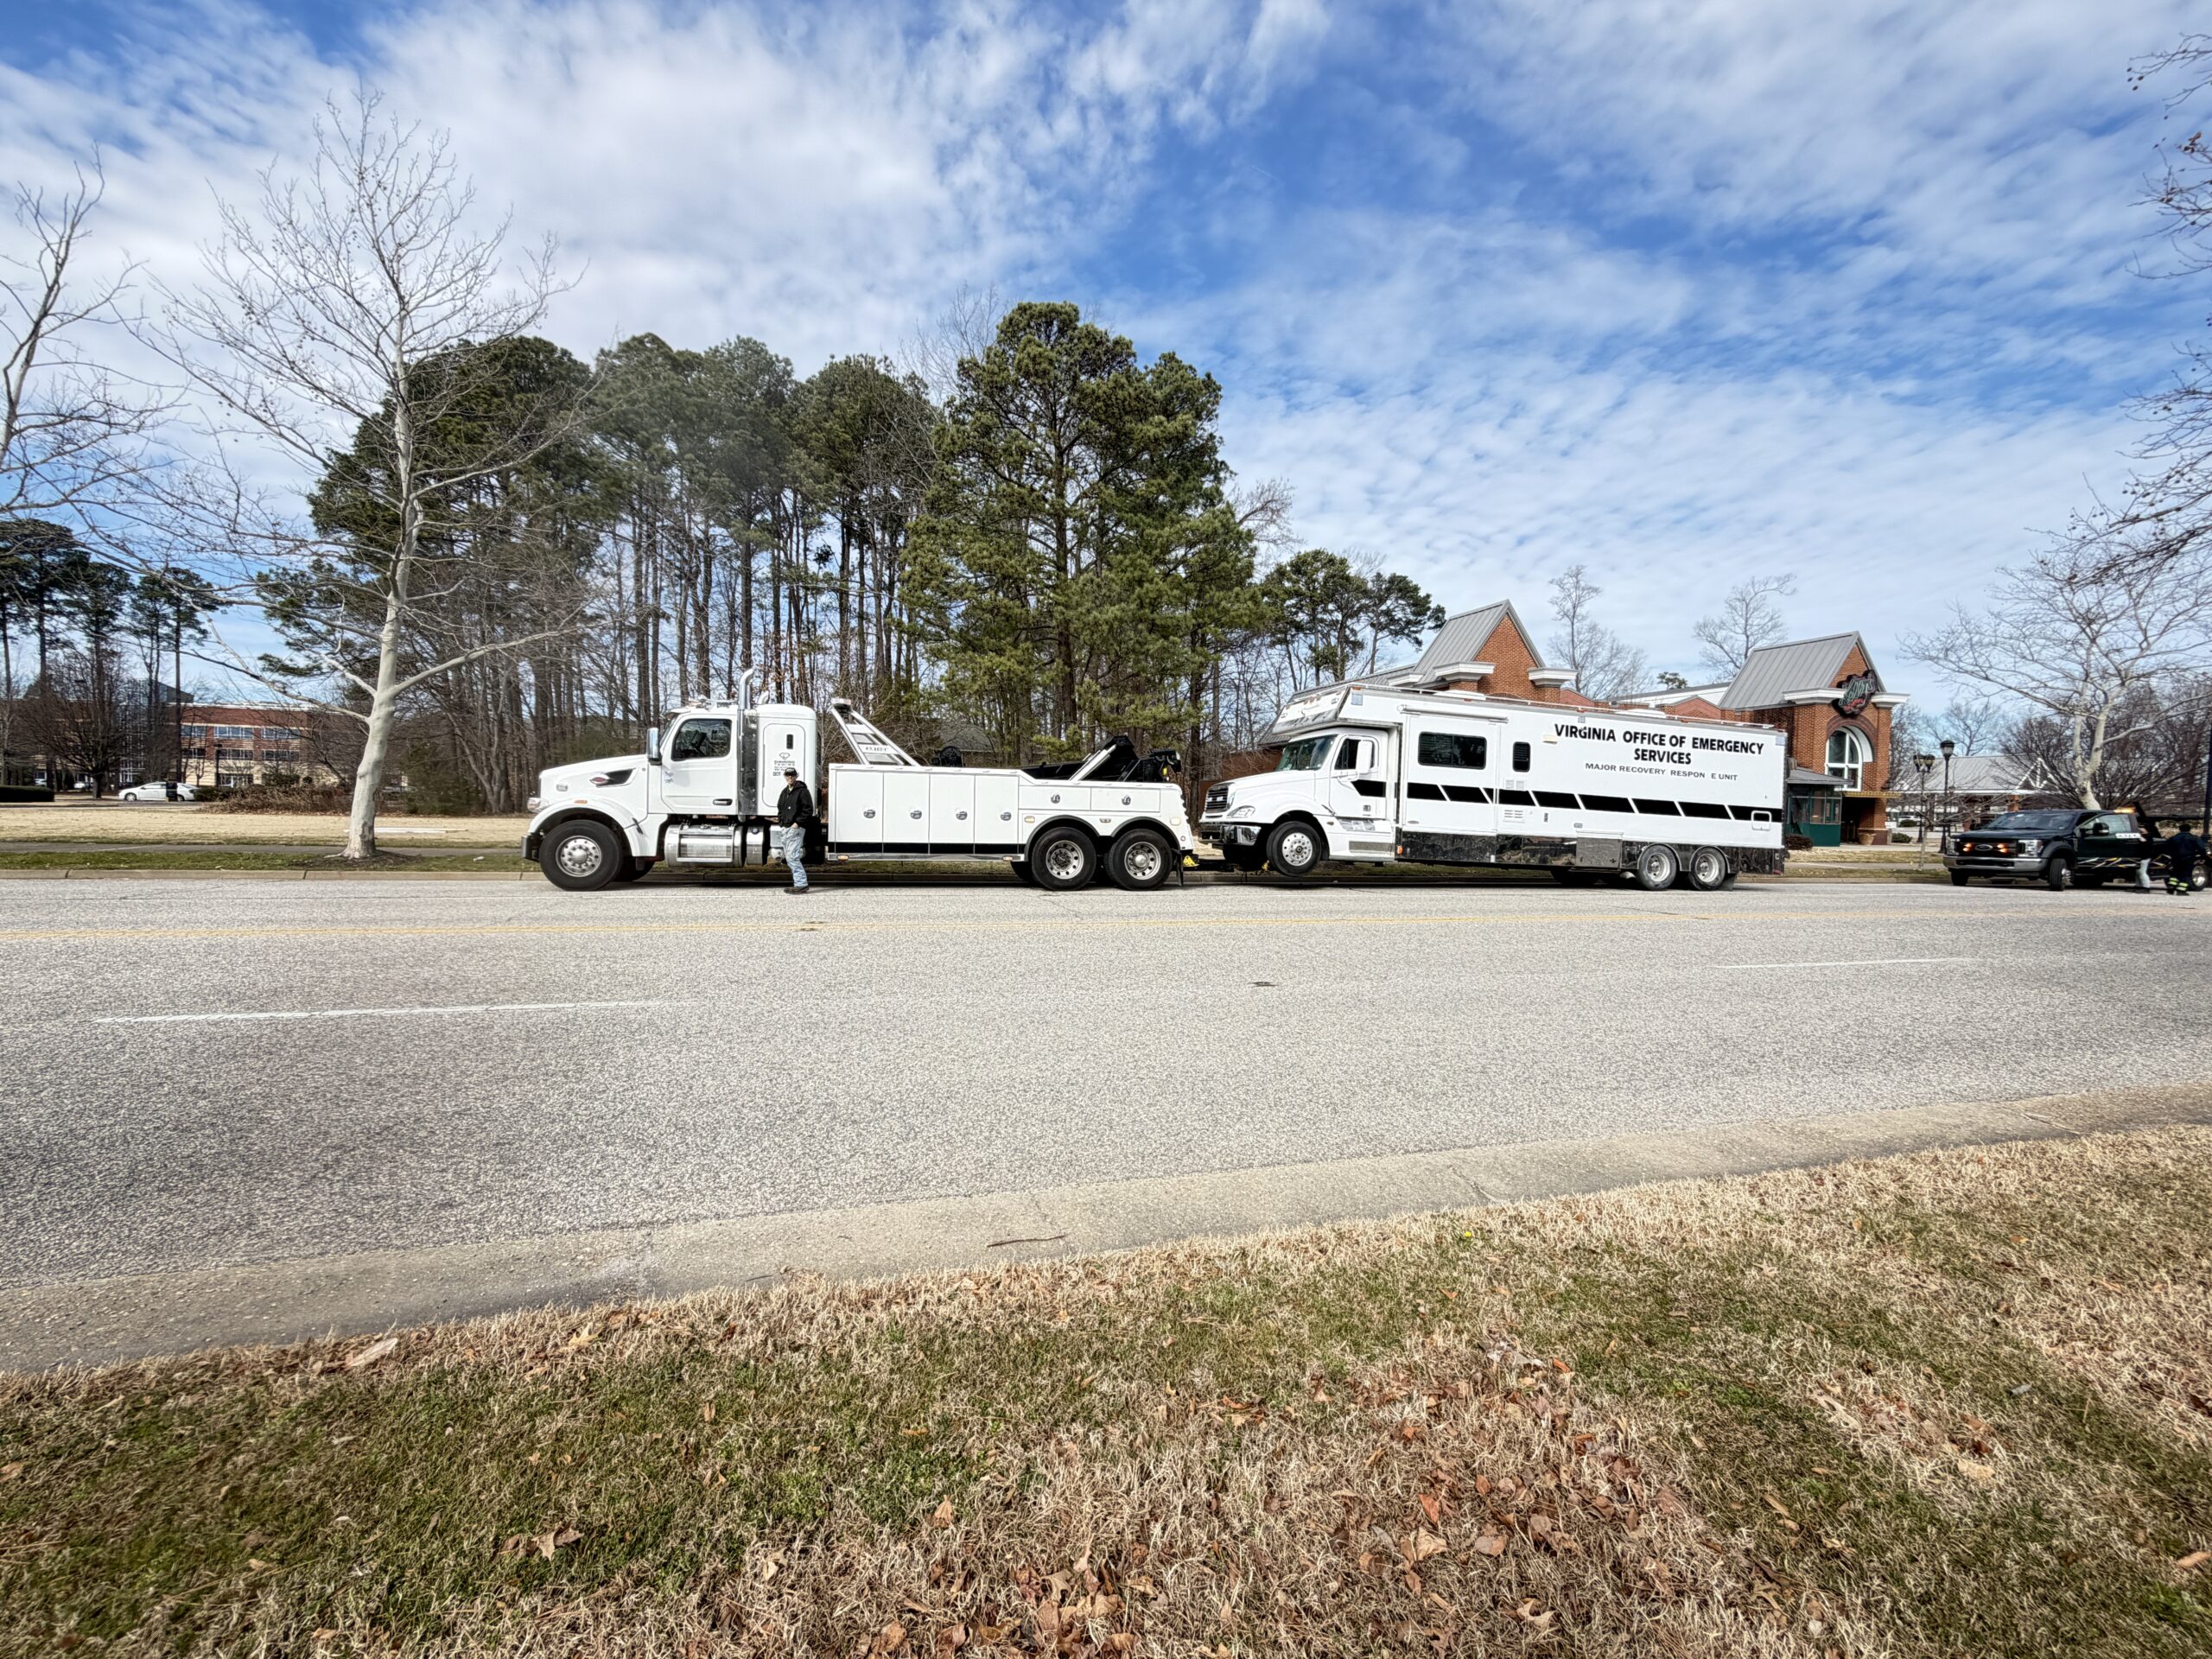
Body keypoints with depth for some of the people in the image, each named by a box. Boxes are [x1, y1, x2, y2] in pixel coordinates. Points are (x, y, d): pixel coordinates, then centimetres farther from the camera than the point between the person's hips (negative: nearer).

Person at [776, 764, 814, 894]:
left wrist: (797, 823, -17)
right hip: (786, 828, 9)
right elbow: (780, 808, 28)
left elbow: (808, 810, -13)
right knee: (788, 857, 10)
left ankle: (801, 884, -12)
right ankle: (798, 882, 17)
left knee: (792, 857, -14)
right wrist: (780, 819, 11)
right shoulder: (784, 792, 18)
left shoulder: (803, 791, -7)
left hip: (796, 828, -9)